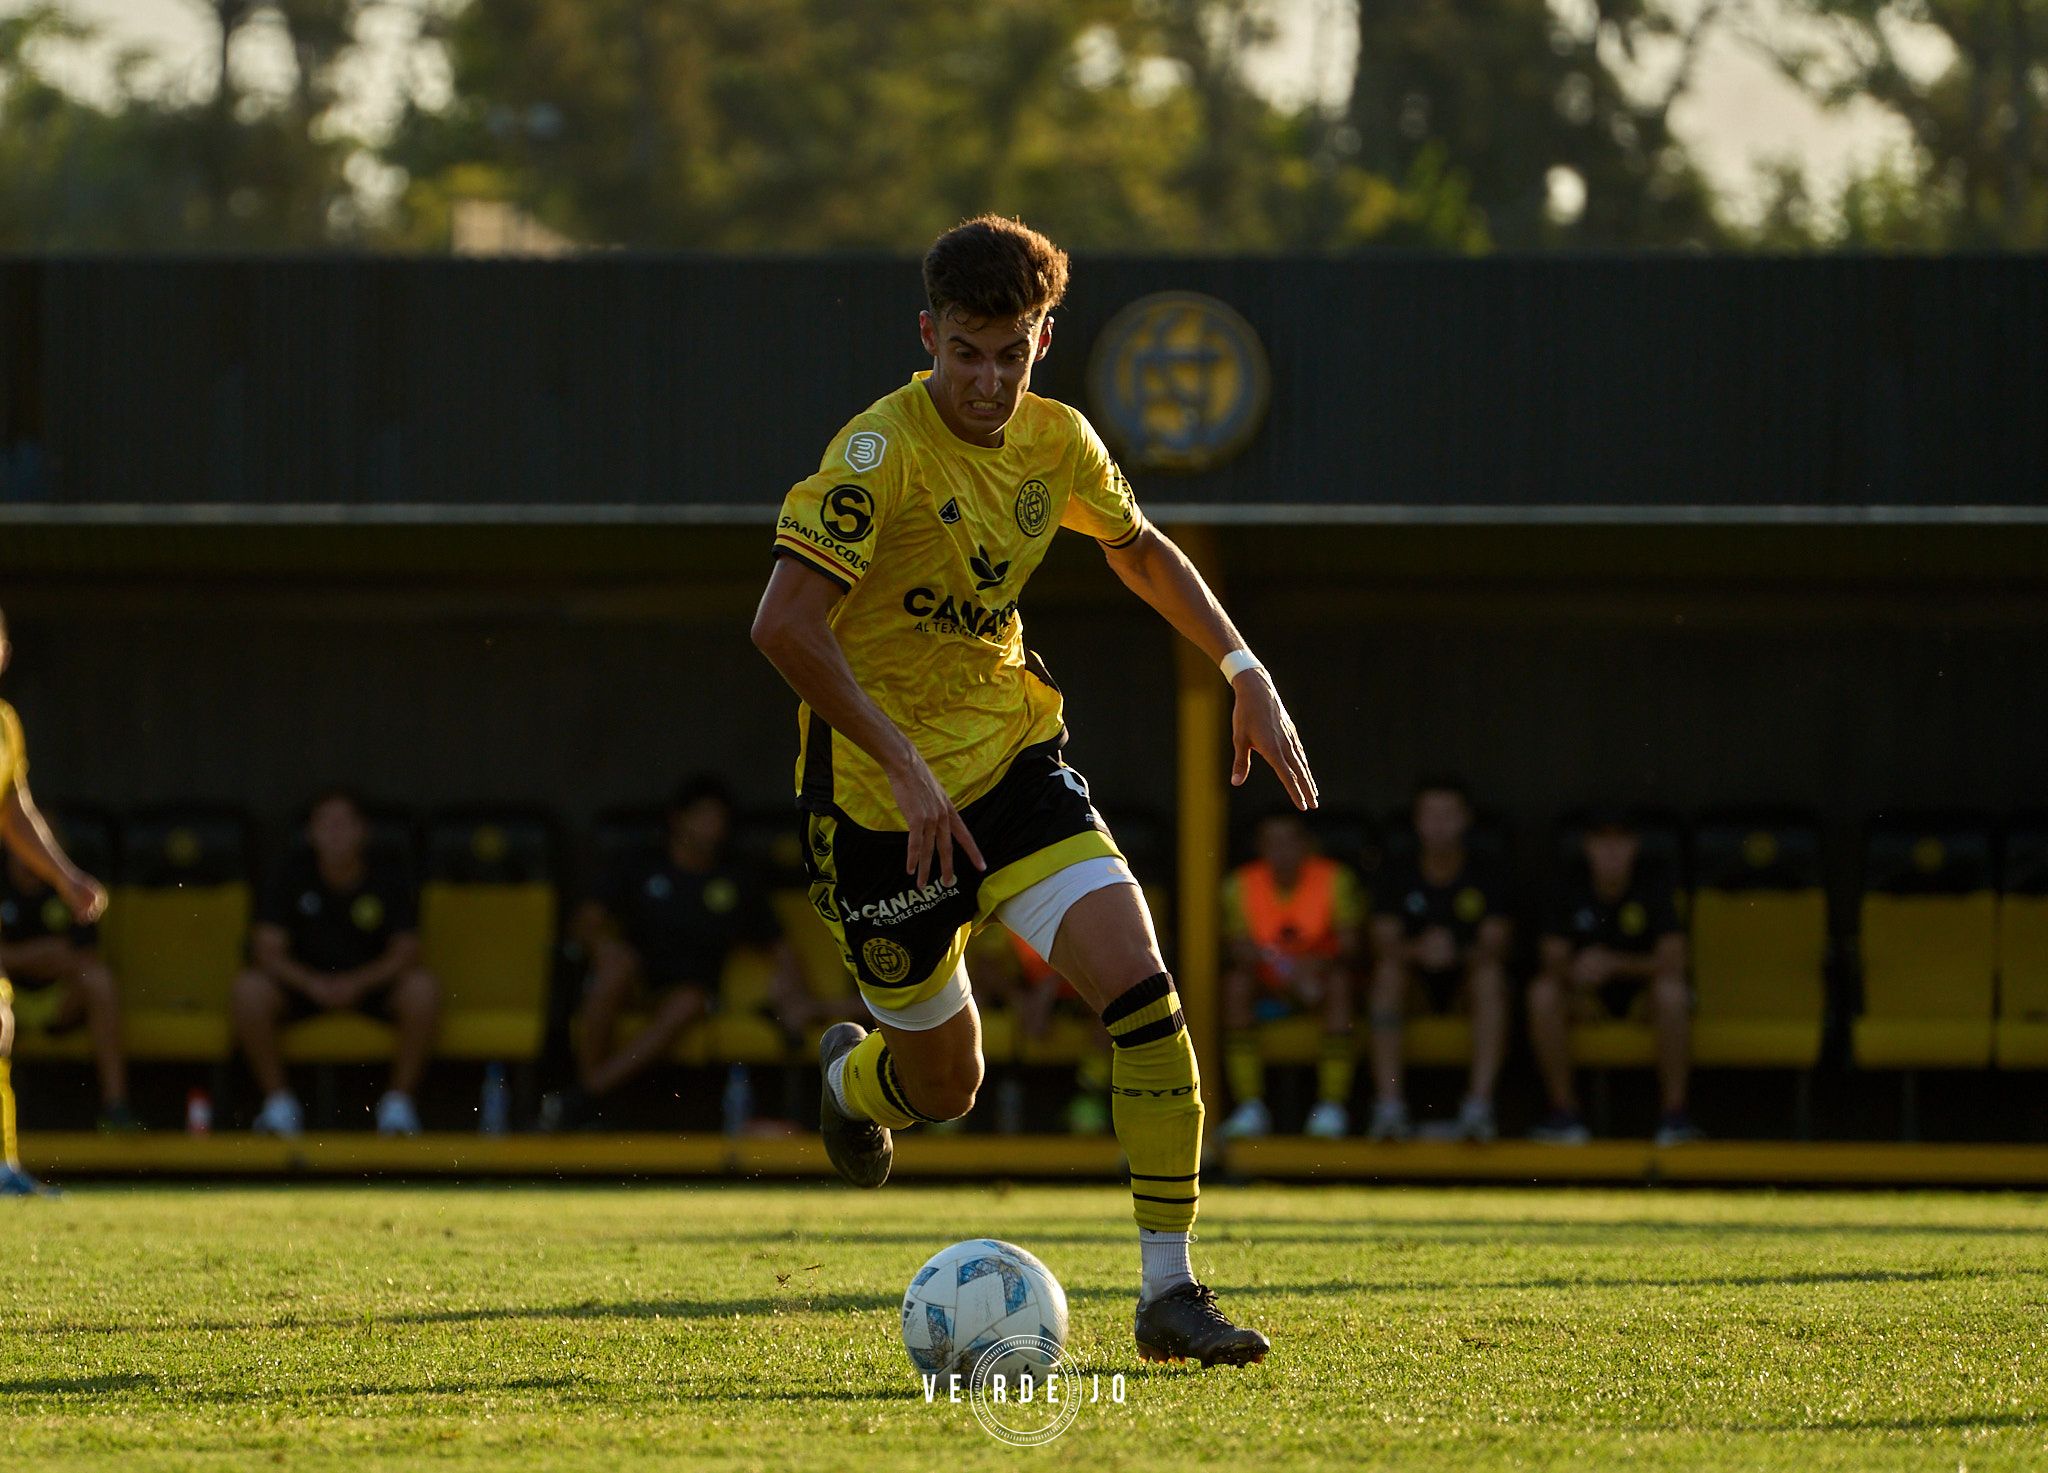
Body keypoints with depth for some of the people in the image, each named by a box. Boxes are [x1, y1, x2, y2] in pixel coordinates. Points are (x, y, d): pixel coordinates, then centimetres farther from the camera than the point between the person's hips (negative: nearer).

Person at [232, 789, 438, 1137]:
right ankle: (277, 1100, -14)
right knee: (249, 988, -29)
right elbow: (267, 949, -12)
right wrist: (312, 984, -30)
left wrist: (358, 983, -31)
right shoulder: (294, 876, -7)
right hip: (304, 984, 0)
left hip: (371, 983, 0)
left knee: (422, 988, -31)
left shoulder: (389, 878, -8)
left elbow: (405, 951, -13)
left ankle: (399, 1100, -16)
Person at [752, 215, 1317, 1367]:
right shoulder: (884, 451, -21)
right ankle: (854, 1078, 46)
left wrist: (1245, 672, 10)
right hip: (881, 796, -5)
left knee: (1143, 988, -17)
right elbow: (785, 624, -28)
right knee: (945, 1083, 7)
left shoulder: (1058, 443, 0)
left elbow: (1143, 552, 21)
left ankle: (1169, 1290, -11)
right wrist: (906, 767, -31)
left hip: (1016, 758, 5)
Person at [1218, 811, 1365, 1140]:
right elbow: (1240, 949, -10)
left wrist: (1318, 966, -35)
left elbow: (1348, 947, -12)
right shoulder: (1241, 885, -4)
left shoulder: (1335, 879, -7)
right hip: (1268, 988, 1)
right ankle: (1250, 1107, -29)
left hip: (1319, 980, -1)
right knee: (1235, 980, -29)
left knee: (1339, 979, -34)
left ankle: (1333, 1104, -34)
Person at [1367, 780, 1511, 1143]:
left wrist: (1456, 953, -36)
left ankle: (1479, 1108, -40)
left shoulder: (1485, 875, -3)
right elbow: (1383, 943, -11)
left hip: (1465, 981, -1)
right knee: (1389, 972, -31)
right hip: (1416, 983, 1)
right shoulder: (1398, 874, -1)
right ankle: (1389, 1106, -38)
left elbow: (1495, 945, -14)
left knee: (1491, 975, -32)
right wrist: (1418, 950, -35)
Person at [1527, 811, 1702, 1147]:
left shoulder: (1653, 882, -16)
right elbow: (1552, 958, -12)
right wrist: (1577, 980, -36)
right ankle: (1564, 1111, -22)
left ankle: (1675, 1113, -28)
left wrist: (1614, 964, -37)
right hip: (1590, 994, 2)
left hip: (1644, 985, -2)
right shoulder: (1574, 885, -11)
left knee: (1671, 991, -36)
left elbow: (1673, 962, -23)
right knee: (1543, 992, -28)